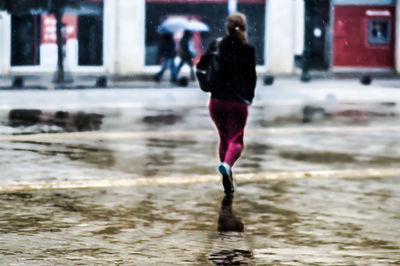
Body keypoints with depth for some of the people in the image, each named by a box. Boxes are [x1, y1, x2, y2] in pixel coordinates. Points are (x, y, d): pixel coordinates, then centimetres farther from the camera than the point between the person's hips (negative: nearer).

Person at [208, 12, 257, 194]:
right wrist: (249, 98, 15)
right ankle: (227, 164, -29)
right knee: (236, 140, 4)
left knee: (224, 139, 18)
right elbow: (251, 76, 0)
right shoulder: (247, 50, -5)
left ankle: (228, 182, 19)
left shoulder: (216, 46, 1)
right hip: (238, 102, -3)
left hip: (217, 101, 3)